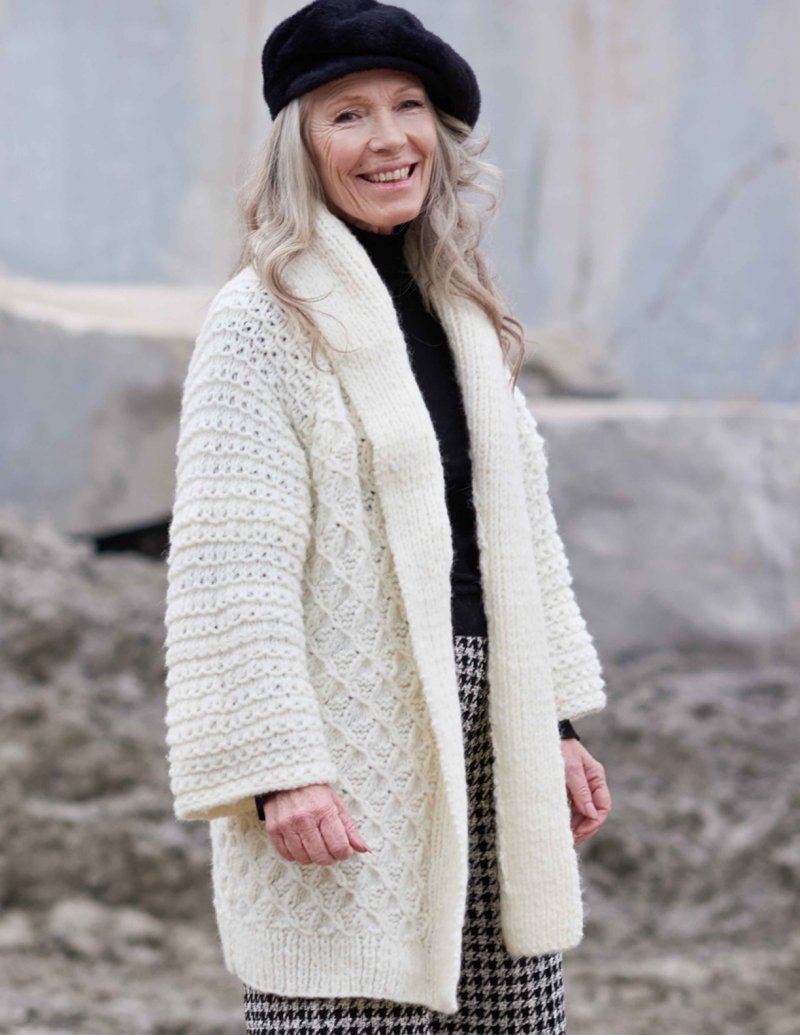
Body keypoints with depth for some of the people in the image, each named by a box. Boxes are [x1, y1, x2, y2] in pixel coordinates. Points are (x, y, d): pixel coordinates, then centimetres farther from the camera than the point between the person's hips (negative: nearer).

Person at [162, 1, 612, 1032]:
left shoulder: (460, 309, 14)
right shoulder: (265, 321, -9)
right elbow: (230, 571, -15)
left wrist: (556, 722, 14)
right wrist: (277, 769, -21)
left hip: (488, 751, 7)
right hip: (348, 760, -7)